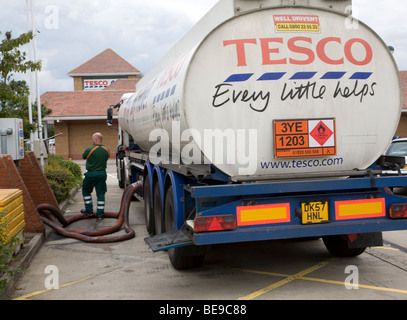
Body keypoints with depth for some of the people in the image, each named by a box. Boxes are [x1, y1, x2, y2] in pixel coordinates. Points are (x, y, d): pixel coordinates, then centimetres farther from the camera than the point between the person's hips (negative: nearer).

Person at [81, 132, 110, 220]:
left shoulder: (89, 150, -16)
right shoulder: (107, 150, -2)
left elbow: (83, 156, 2)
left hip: (91, 174, -3)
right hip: (102, 173, 4)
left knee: (86, 191, 17)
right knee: (101, 194, 7)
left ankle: (89, 210, 20)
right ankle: (100, 213, 7)